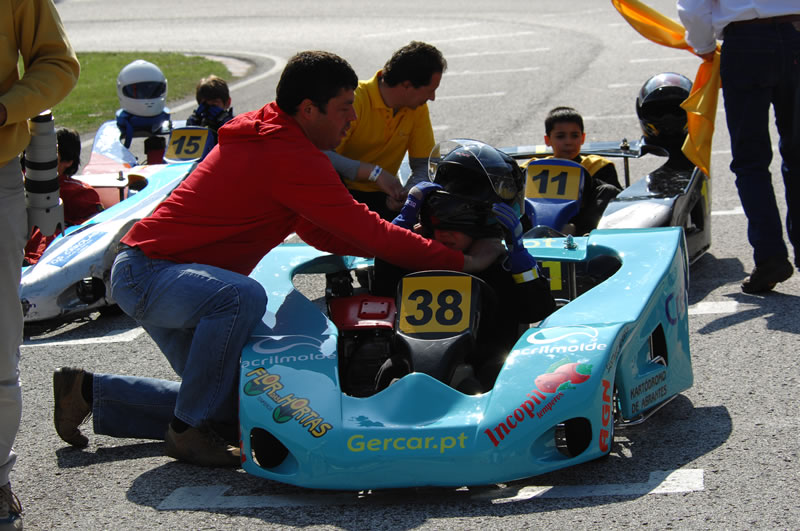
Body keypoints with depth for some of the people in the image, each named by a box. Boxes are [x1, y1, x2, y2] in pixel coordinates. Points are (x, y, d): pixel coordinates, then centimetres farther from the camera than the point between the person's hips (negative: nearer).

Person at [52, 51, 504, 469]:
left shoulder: (271, 136, 11)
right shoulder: (290, 157, -22)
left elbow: (320, 232, 17)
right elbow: (364, 231, -19)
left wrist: (396, 242, 6)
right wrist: (458, 260, -12)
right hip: (145, 274, -10)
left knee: (227, 408, 9)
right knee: (242, 297, -38)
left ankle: (90, 392, 22)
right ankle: (188, 430, -19)